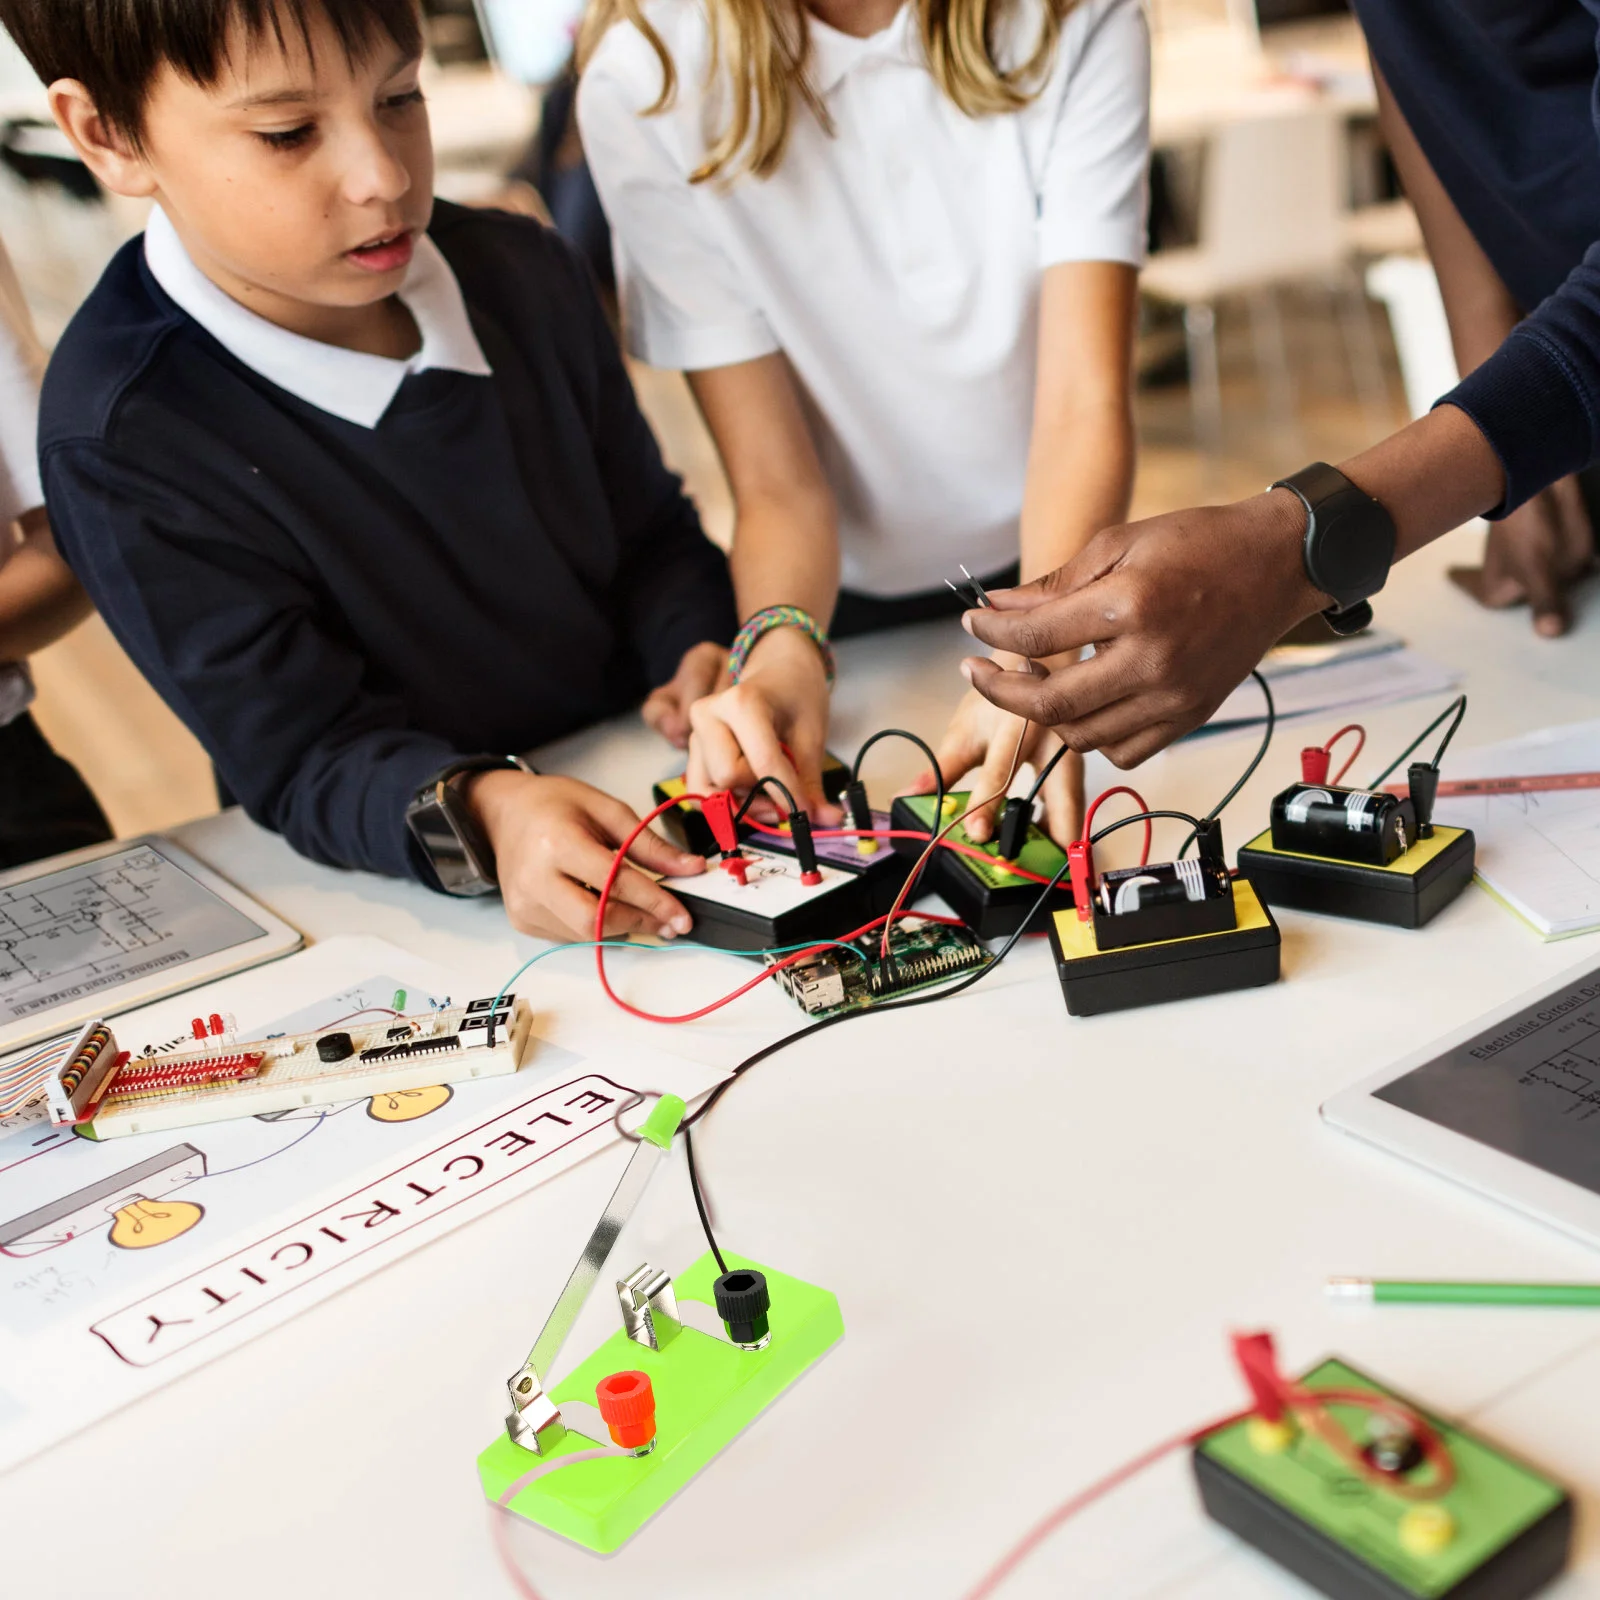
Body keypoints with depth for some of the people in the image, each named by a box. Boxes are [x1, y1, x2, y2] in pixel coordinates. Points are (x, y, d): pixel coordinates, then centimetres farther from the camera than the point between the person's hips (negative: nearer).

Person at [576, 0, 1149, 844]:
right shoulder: (645, 84, -17)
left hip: (1059, 566, 1)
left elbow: (1087, 398, -25)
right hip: (854, 605, 0)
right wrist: (781, 645, -39)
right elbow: (777, 486, -18)